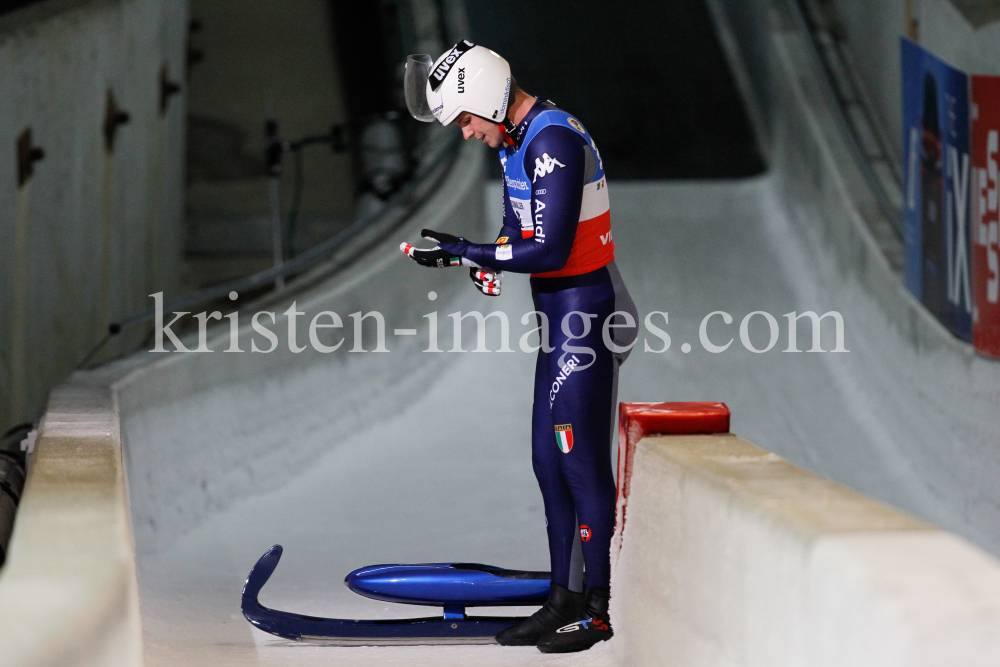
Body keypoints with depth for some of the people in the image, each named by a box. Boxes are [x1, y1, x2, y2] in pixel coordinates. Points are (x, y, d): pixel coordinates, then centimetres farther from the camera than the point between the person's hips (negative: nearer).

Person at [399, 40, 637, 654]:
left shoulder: (554, 142, -20)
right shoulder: (517, 141, 12)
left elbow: (550, 249, -24)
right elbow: (521, 229, 20)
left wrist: (465, 253, -17)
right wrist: (485, 263, -1)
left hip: (585, 316, -10)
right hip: (562, 321, 10)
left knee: (581, 463, -5)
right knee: (550, 462, 13)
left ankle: (601, 608, 2)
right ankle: (565, 600, 19)